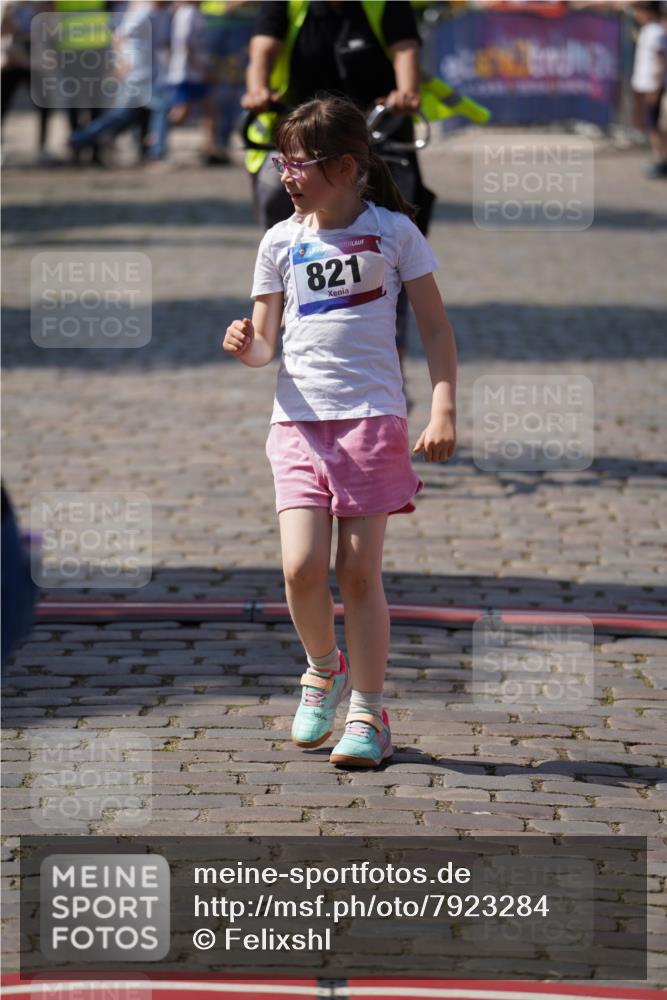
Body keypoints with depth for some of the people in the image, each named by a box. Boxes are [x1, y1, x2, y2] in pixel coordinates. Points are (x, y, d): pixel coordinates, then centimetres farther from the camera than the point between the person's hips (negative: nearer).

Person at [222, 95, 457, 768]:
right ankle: (324, 668, 19)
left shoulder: (393, 231, 2)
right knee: (302, 567, -10)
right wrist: (245, 346, -11)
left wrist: (444, 412, -6)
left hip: (373, 416, -2)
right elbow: (265, 346, 13)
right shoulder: (281, 242, 9)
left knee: (359, 570, -3)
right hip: (298, 418, 2)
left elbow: (436, 330, 4)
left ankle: (368, 712, 9)